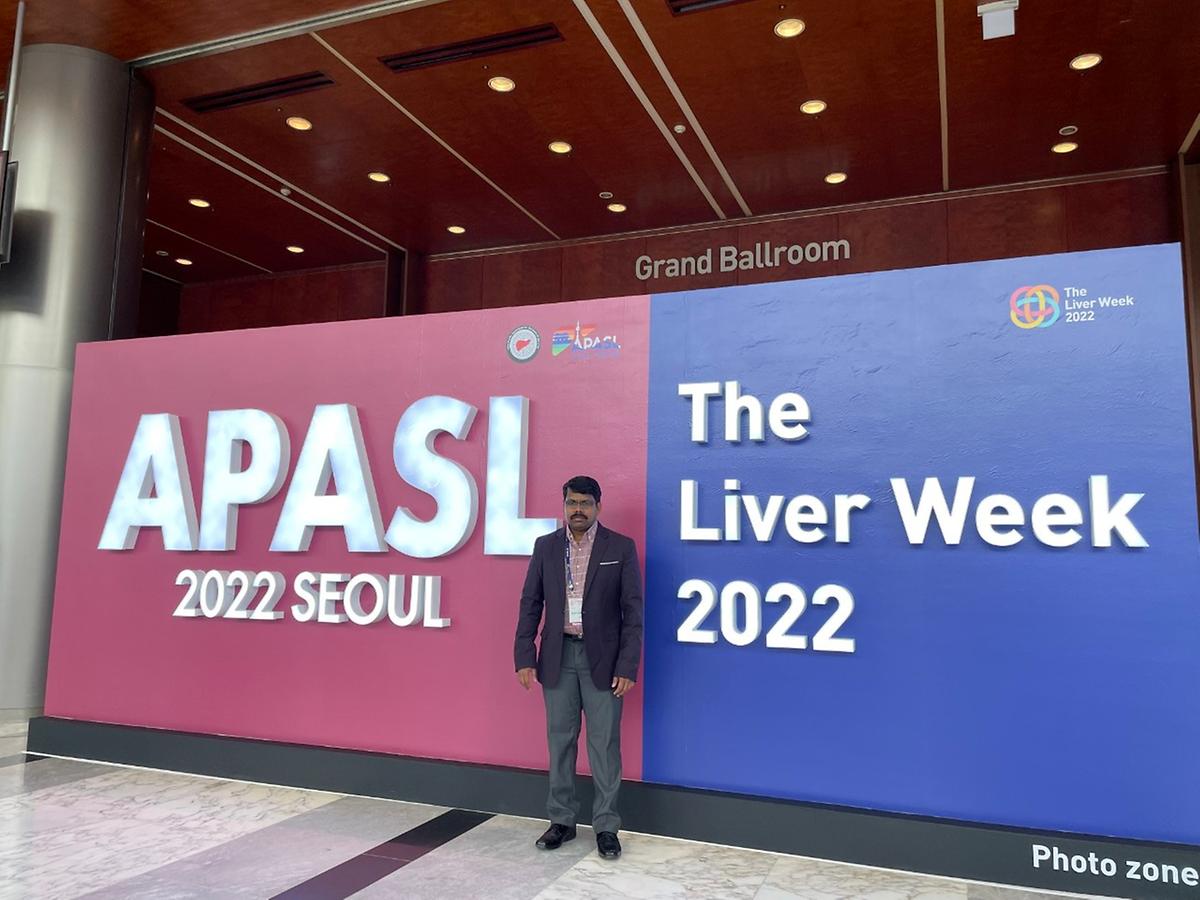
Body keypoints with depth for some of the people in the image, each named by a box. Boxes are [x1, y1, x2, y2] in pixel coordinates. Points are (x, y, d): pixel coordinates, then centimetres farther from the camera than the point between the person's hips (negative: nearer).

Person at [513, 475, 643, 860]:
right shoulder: (545, 546, 3)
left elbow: (633, 610, -5)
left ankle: (606, 826, 18)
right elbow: (530, 604, 5)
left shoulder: (621, 548, -4)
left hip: (602, 658, -2)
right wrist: (525, 657, -2)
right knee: (560, 741, 11)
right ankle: (562, 820, 25)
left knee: (604, 744, 4)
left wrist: (627, 666, -10)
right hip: (558, 656, 3)